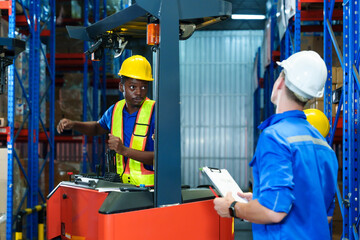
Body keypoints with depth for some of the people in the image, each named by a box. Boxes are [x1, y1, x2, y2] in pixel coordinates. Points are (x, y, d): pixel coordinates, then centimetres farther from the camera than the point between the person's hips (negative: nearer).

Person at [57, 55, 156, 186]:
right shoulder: (115, 110, 11)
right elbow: (97, 128, 35)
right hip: (123, 186, 6)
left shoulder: (155, 111, -8)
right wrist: (73, 124, 18)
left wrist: (124, 150, -20)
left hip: (150, 188, -6)